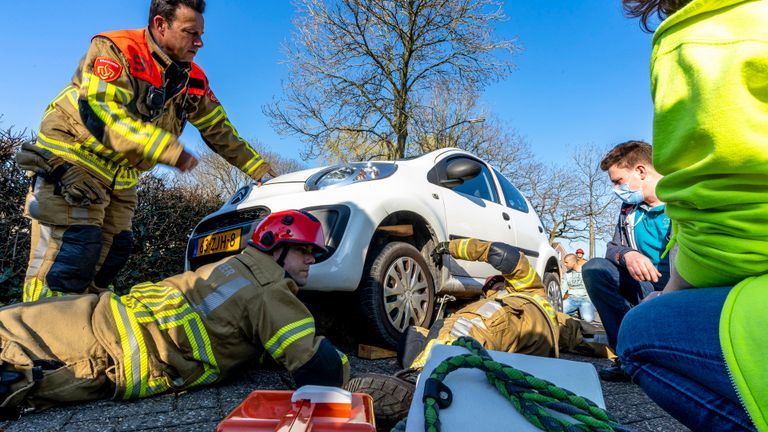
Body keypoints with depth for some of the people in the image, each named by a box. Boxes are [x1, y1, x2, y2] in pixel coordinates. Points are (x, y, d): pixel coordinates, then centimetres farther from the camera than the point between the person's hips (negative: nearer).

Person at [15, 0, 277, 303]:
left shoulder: (194, 80, 3)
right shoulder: (116, 49, -17)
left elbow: (220, 130, 9)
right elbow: (99, 111, -29)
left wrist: (259, 169, 4)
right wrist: (169, 150, -37)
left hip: (121, 176, 7)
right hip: (72, 158, -7)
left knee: (113, 252, 6)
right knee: (73, 250, -17)